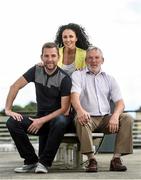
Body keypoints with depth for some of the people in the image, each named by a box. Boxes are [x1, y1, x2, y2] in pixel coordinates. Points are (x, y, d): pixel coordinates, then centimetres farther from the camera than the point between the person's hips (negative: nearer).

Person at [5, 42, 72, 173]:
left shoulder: (64, 78, -10)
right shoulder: (36, 71, 2)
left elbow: (64, 108, -14)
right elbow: (15, 87, 2)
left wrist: (42, 121, -21)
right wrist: (8, 109, -10)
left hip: (56, 119, -4)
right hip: (40, 119, 4)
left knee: (61, 121, -40)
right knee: (12, 122, -21)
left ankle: (44, 162, -24)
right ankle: (31, 161, -8)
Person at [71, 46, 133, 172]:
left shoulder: (109, 79, 17)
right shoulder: (78, 75, 9)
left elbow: (120, 102, 6)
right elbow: (75, 95, -11)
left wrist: (115, 116, -18)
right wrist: (80, 110, -34)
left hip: (106, 119, 3)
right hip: (88, 117, -3)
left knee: (127, 119, -22)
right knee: (80, 119, -36)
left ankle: (116, 158, -24)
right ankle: (91, 159, -35)